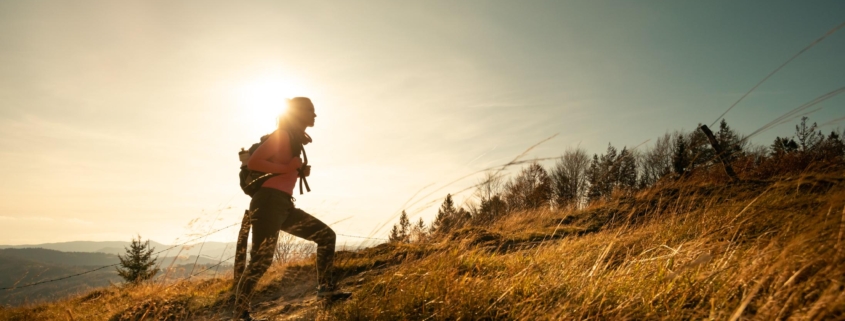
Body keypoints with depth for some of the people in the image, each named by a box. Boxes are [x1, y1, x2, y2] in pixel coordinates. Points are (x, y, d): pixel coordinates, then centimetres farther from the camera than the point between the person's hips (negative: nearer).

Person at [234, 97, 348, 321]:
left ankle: (325, 288, 11)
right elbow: (253, 162, -16)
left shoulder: (295, 139, 19)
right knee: (261, 261, -9)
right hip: (269, 202, -9)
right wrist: (286, 168, -16)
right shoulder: (283, 135, -7)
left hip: (285, 205, 9)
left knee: (327, 235, 7)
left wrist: (301, 171, 9)